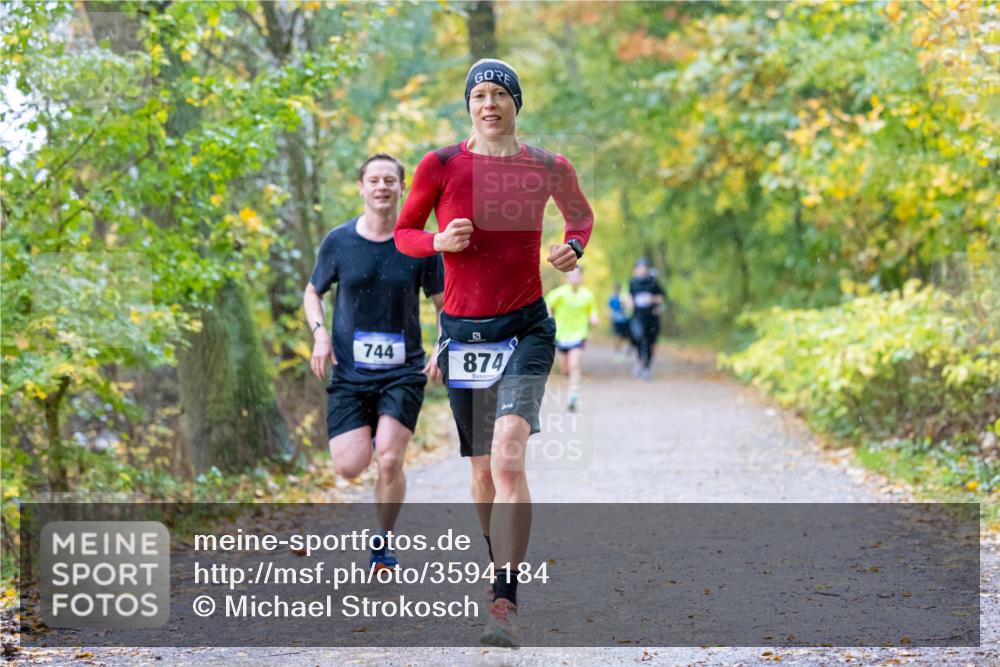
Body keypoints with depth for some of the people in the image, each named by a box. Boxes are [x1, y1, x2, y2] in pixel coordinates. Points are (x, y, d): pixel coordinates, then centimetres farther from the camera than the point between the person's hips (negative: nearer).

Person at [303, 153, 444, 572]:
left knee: (389, 460, -14)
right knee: (349, 467, -7)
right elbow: (313, 292, 14)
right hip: (349, 372, 1)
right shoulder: (339, 241, 0)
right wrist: (319, 333, -4)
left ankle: (383, 544, 7)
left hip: (404, 372, -1)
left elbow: (444, 304, 7)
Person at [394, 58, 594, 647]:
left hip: (526, 328, -2)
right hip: (464, 329, 2)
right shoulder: (441, 166, 0)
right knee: (484, 469, 9)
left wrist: (573, 247, 0)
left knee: (509, 455, -20)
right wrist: (440, 241, -11)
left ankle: (505, 603, -25)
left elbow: (582, 215, 22)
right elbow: (403, 233, 10)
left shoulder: (549, 168, 3)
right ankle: (504, 566, 35)